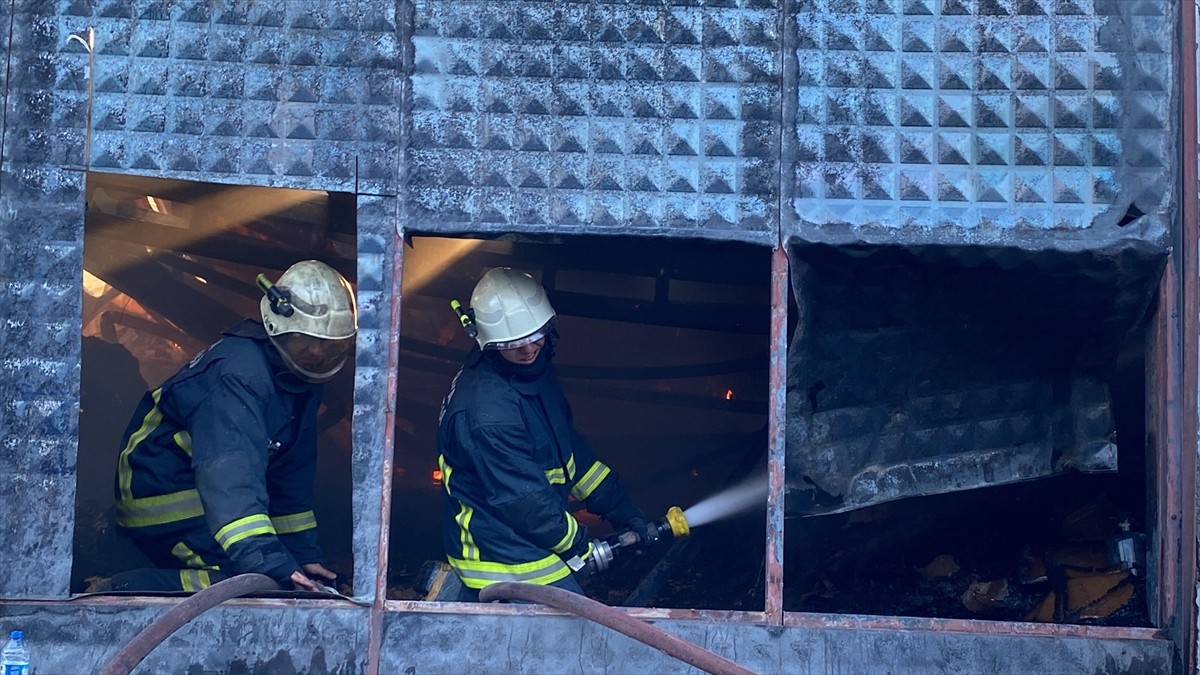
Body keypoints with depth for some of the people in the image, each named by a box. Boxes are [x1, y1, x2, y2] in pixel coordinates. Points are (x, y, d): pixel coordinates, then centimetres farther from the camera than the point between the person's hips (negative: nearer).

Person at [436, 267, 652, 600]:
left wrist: (623, 511, 12)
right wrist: (578, 547, -8)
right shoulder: (487, 410, -28)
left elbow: (569, 448, 14)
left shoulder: (536, 372, 4)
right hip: (511, 565, -10)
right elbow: (524, 500, -22)